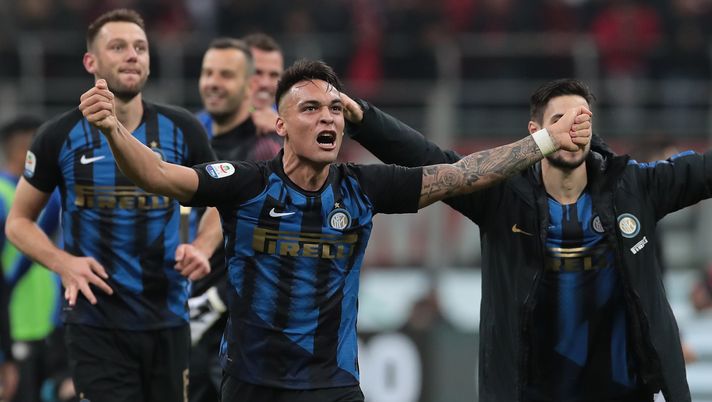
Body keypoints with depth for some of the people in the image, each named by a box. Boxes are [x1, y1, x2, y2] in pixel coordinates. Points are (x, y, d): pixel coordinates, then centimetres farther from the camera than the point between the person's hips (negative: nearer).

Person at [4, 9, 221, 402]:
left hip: (167, 321, 3)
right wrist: (64, 264, -12)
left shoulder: (181, 130, 2)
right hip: (95, 322, -3)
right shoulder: (60, 136, -3)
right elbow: (19, 221, 6)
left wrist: (201, 248, -5)